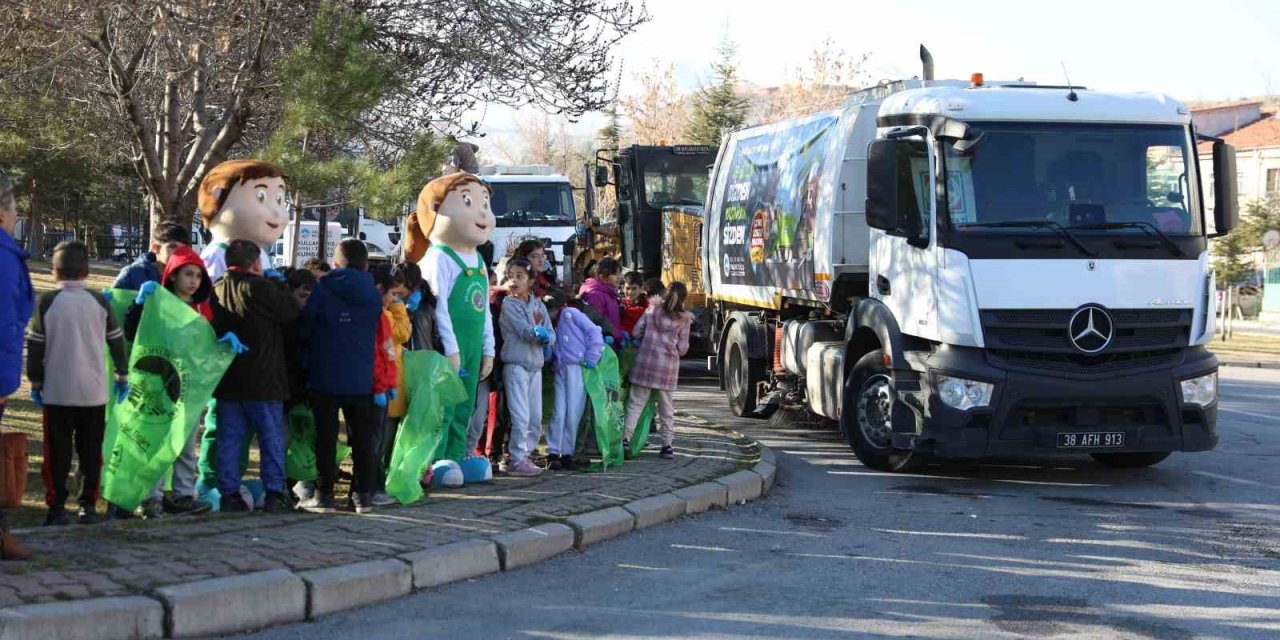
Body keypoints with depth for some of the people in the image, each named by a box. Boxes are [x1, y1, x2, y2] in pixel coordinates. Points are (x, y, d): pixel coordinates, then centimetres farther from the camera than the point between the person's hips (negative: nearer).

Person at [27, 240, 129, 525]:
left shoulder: (47, 302, -5)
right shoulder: (100, 302, 1)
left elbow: (35, 345, -2)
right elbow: (117, 341, 7)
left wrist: (35, 381, 9)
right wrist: (122, 375, 19)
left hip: (57, 392, -2)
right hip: (94, 391, 2)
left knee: (58, 451, 3)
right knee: (90, 450, 9)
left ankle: (57, 506, -1)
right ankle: (88, 505, 7)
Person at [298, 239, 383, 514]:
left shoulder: (322, 289, -7)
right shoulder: (373, 295, 2)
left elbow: (304, 329, -4)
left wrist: (311, 353, 14)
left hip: (325, 377, -3)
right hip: (361, 378, 3)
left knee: (326, 437, 2)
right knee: (362, 437, 10)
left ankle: (324, 494, 2)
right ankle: (364, 494, 12)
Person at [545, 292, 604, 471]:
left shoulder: (570, 314, 1)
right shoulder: (551, 325, 18)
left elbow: (594, 332, -4)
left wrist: (591, 359, -7)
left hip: (577, 368, -4)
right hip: (561, 369, 4)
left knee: (573, 414, -3)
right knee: (559, 412, -4)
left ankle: (567, 453, 5)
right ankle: (553, 453, -1)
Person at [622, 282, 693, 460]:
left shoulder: (653, 309, 3)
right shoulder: (684, 319, -1)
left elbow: (637, 332, 2)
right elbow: (682, 348, 1)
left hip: (645, 361, 0)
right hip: (668, 365, 0)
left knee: (636, 402, 4)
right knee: (666, 407, 9)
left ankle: (626, 438, -8)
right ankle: (667, 445, 10)